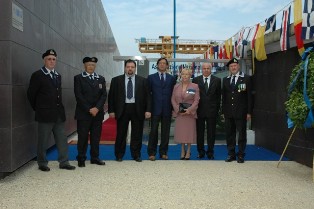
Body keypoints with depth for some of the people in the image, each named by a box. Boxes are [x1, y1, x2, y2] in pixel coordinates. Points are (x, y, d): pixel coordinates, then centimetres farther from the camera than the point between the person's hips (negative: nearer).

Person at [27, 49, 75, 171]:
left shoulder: (58, 75, 13)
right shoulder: (37, 75, -6)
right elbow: (31, 94, -3)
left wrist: (59, 108, 14)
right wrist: (38, 109, 3)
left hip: (59, 114, 6)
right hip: (45, 114, -6)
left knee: (62, 139, 8)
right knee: (43, 141, 5)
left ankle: (63, 162, 16)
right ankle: (42, 164, 17)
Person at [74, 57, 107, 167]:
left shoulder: (101, 79, 12)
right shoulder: (78, 78, 1)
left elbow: (104, 95, 4)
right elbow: (78, 96, -7)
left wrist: (97, 108, -10)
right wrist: (89, 109, -13)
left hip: (98, 113, 3)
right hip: (83, 113, -3)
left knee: (96, 137, 7)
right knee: (82, 137, 2)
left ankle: (95, 158, 16)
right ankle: (81, 159, 12)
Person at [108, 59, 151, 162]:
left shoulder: (142, 80, 4)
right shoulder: (116, 80, 4)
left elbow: (147, 96, 2)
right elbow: (111, 96, 3)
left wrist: (148, 110, -7)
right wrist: (111, 110, -3)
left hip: (137, 110, 0)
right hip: (122, 109, 0)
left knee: (137, 134, 7)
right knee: (121, 134, 8)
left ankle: (136, 155, 20)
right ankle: (119, 155, 21)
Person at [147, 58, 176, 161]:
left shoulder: (171, 78, 10)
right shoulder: (151, 77, 7)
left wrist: (173, 107, 2)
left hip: (167, 109, 2)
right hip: (155, 109, -1)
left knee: (165, 132, 6)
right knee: (153, 131, 0)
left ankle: (163, 152, 17)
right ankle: (152, 153, 8)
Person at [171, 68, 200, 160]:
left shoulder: (195, 86, 0)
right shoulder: (176, 86, 9)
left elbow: (196, 100, -4)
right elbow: (173, 99, 7)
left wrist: (190, 110, -15)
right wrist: (177, 109, -7)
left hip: (190, 113, -2)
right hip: (179, 113, 2)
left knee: (189, 132, 2)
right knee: (180, 132, 5)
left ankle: (188, 151, 15)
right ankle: (183, 150, 20)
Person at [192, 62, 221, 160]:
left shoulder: (217, 80, 5)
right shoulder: (196, 80, 5)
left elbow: (219, 95, 5)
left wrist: (217, 108, -1)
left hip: (212, 110, 0)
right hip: (199, 110, 0)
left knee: (211, 132, 5)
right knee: (199, 132, 6)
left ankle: (210, 152, 15)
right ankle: (201, 151, 18)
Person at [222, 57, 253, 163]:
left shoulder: (246, 78, 0)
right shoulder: (225, 80, 11)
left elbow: (249, 96, -3)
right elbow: (224, 96, 11)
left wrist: (249, 112, -7)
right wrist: (223, 111, 7)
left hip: (241, 112, -3)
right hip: (228, 113, 4)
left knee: (241, 134, 4)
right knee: (229, 134, 9)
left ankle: (241, 155, 14)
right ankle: (231, 154, 19)